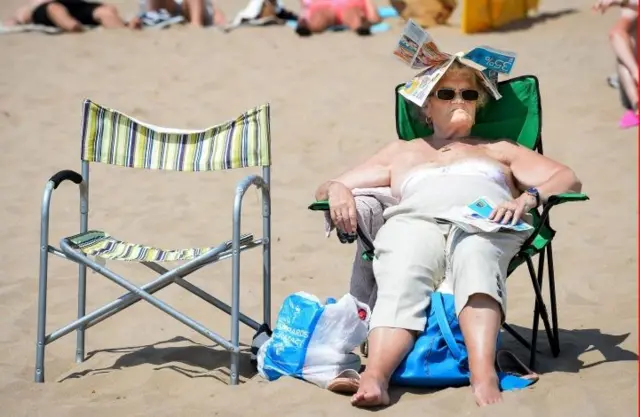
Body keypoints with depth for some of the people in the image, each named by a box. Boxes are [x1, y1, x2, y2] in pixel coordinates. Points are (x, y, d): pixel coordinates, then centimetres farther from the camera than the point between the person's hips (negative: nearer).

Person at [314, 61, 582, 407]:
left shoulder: (499, 150, 37)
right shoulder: (401, 152, 41)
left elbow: (568, 180, 22)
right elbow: (326, 188, 35)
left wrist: (528, 197, -3)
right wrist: (336, 190, 7)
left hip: (483, 220, -1)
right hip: (414, 221, 1)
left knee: (475, 259, -41)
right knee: (401, 284, -37)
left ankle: (484, 377, -64)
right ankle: (374, 378, -65)